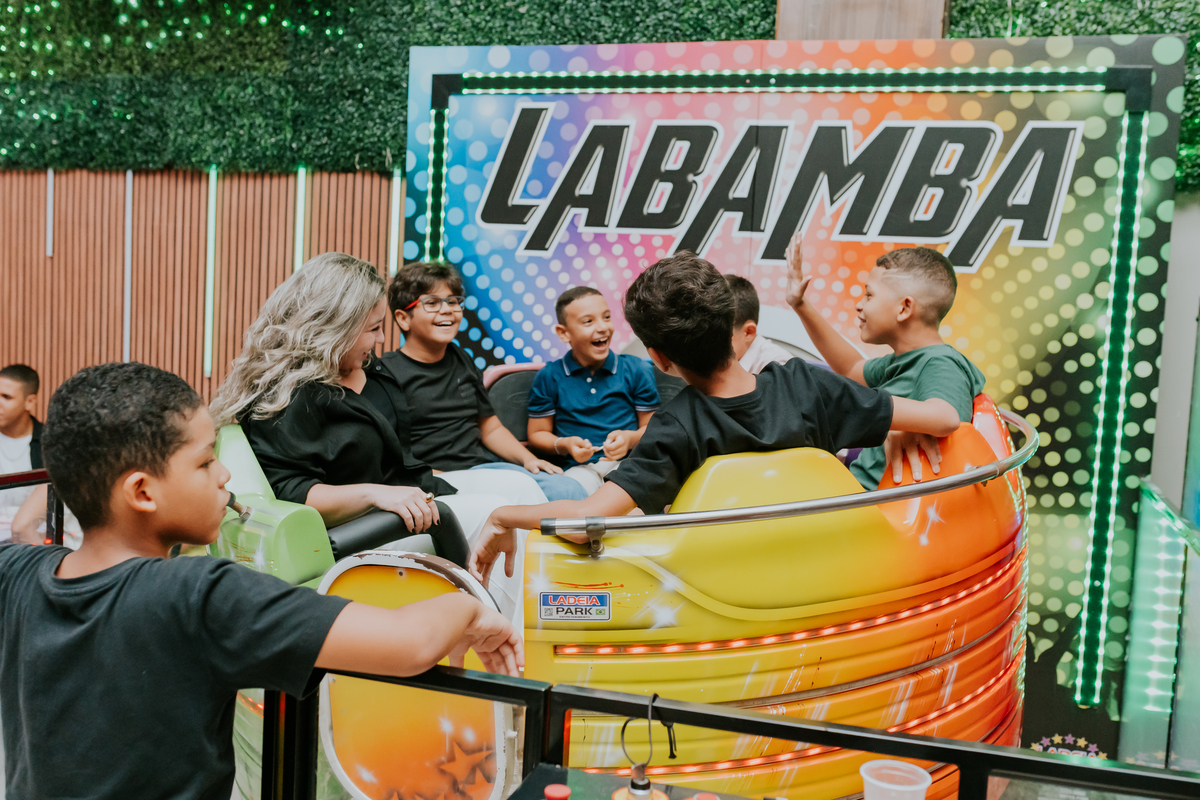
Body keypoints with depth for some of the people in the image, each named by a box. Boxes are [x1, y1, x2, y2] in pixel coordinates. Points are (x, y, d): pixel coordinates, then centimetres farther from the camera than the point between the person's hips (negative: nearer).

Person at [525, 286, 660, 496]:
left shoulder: (636, 370, 9)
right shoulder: (549, 377, 7)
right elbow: (538, 433, 13)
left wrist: (630, 438, -12)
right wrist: (564, 445, -8)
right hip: (580, 467, -1)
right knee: (568, 494, -36)